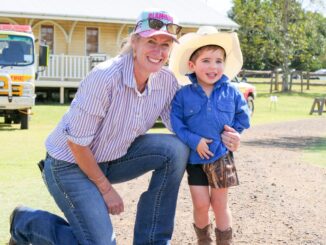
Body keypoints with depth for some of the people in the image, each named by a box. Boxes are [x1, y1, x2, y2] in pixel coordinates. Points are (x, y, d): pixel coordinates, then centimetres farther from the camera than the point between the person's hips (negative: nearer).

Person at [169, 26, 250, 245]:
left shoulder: (231, 92, -3)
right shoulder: (183, 95, -8)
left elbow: (243, 116, 9)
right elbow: (175, 123, -9)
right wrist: (194, 141, -18)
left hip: (221, 156, 1)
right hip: (195, 157, -1)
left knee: (220, 203, 10)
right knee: (201, 204, 2)